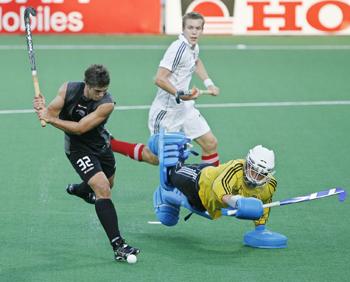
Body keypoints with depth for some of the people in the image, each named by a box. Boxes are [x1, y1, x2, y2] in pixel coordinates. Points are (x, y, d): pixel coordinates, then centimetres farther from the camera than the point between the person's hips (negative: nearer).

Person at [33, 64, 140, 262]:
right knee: (102, 189, -21)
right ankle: (118, 247, -27)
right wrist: (43, 108, -38)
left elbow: (80, 128, -32)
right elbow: (52, 113, -16)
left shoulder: (107, 104, -27)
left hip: (101, 146, 3)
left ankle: (78, 190, 65)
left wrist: (50, 119, -36)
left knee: (108, 184, 28)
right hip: (78, 148, -3)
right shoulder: (69, 89, -19)